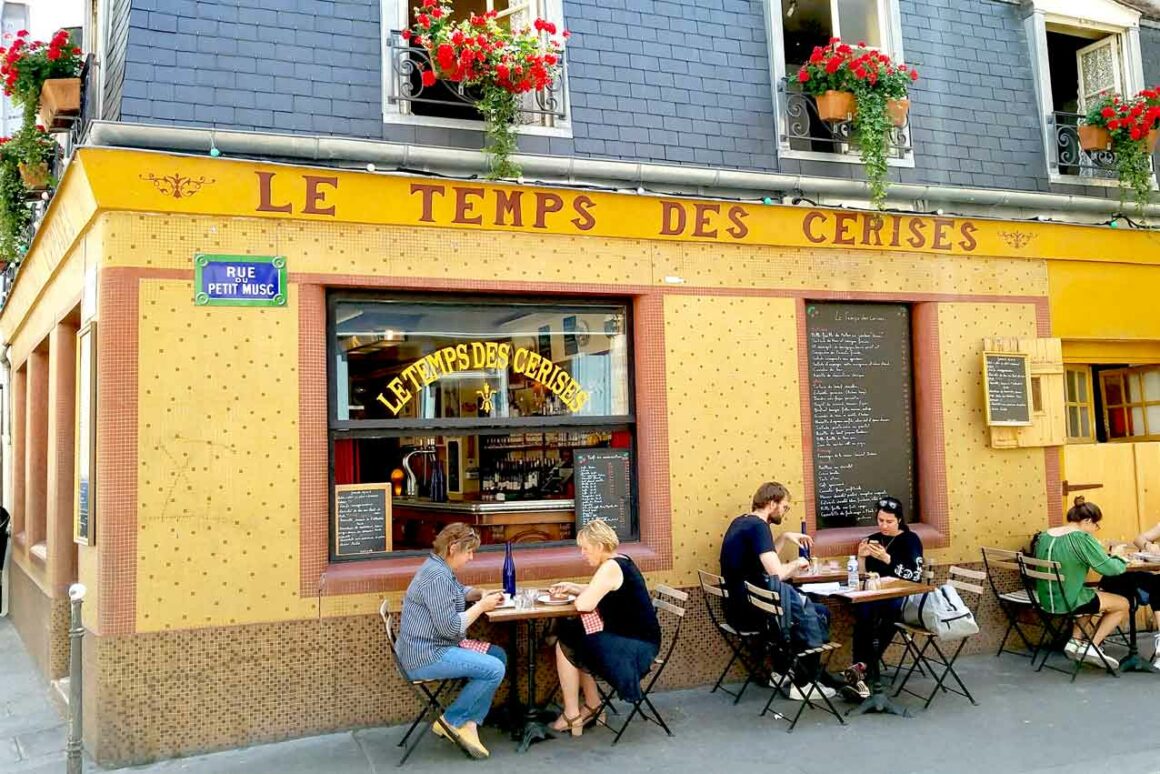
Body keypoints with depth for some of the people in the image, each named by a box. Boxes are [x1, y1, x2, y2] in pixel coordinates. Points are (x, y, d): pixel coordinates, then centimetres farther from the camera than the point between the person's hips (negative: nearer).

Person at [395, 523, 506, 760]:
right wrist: (482, 606, -14)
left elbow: (458, 592, 30)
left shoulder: (441, 568, 11)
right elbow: (451, 627, -25)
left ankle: (469, 723, 4)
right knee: (494, 669, -18)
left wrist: (481, 594, 9)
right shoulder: (437, 576, -22)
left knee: (499, 655, 9)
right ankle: (452, 721, -1)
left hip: (434, 648, 11)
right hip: (426, 657, -11)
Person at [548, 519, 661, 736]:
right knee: (569, 635, 17)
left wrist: (577, 595, -2)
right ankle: (592, 706, 21)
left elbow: (584, 604, -24)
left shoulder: (611, 567, -19)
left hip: (637, 647, -10)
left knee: (565, 645, -3)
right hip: (634, 639, 10)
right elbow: (597, 594, 23)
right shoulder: (621, 561, 10)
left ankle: (572, 716, 6)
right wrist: (571, 587, 11)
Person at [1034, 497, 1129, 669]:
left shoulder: (1044, 536, 5)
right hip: (1068, 601, -8)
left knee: (1093, 598, 33)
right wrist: (1120, 560, 7)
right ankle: (1092, 647, 7)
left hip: (1047, 600, 8)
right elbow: (1109, 568, -15)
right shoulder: (1082, 538, -17)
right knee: (1123, 604, 13)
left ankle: (1075, 642, 23)